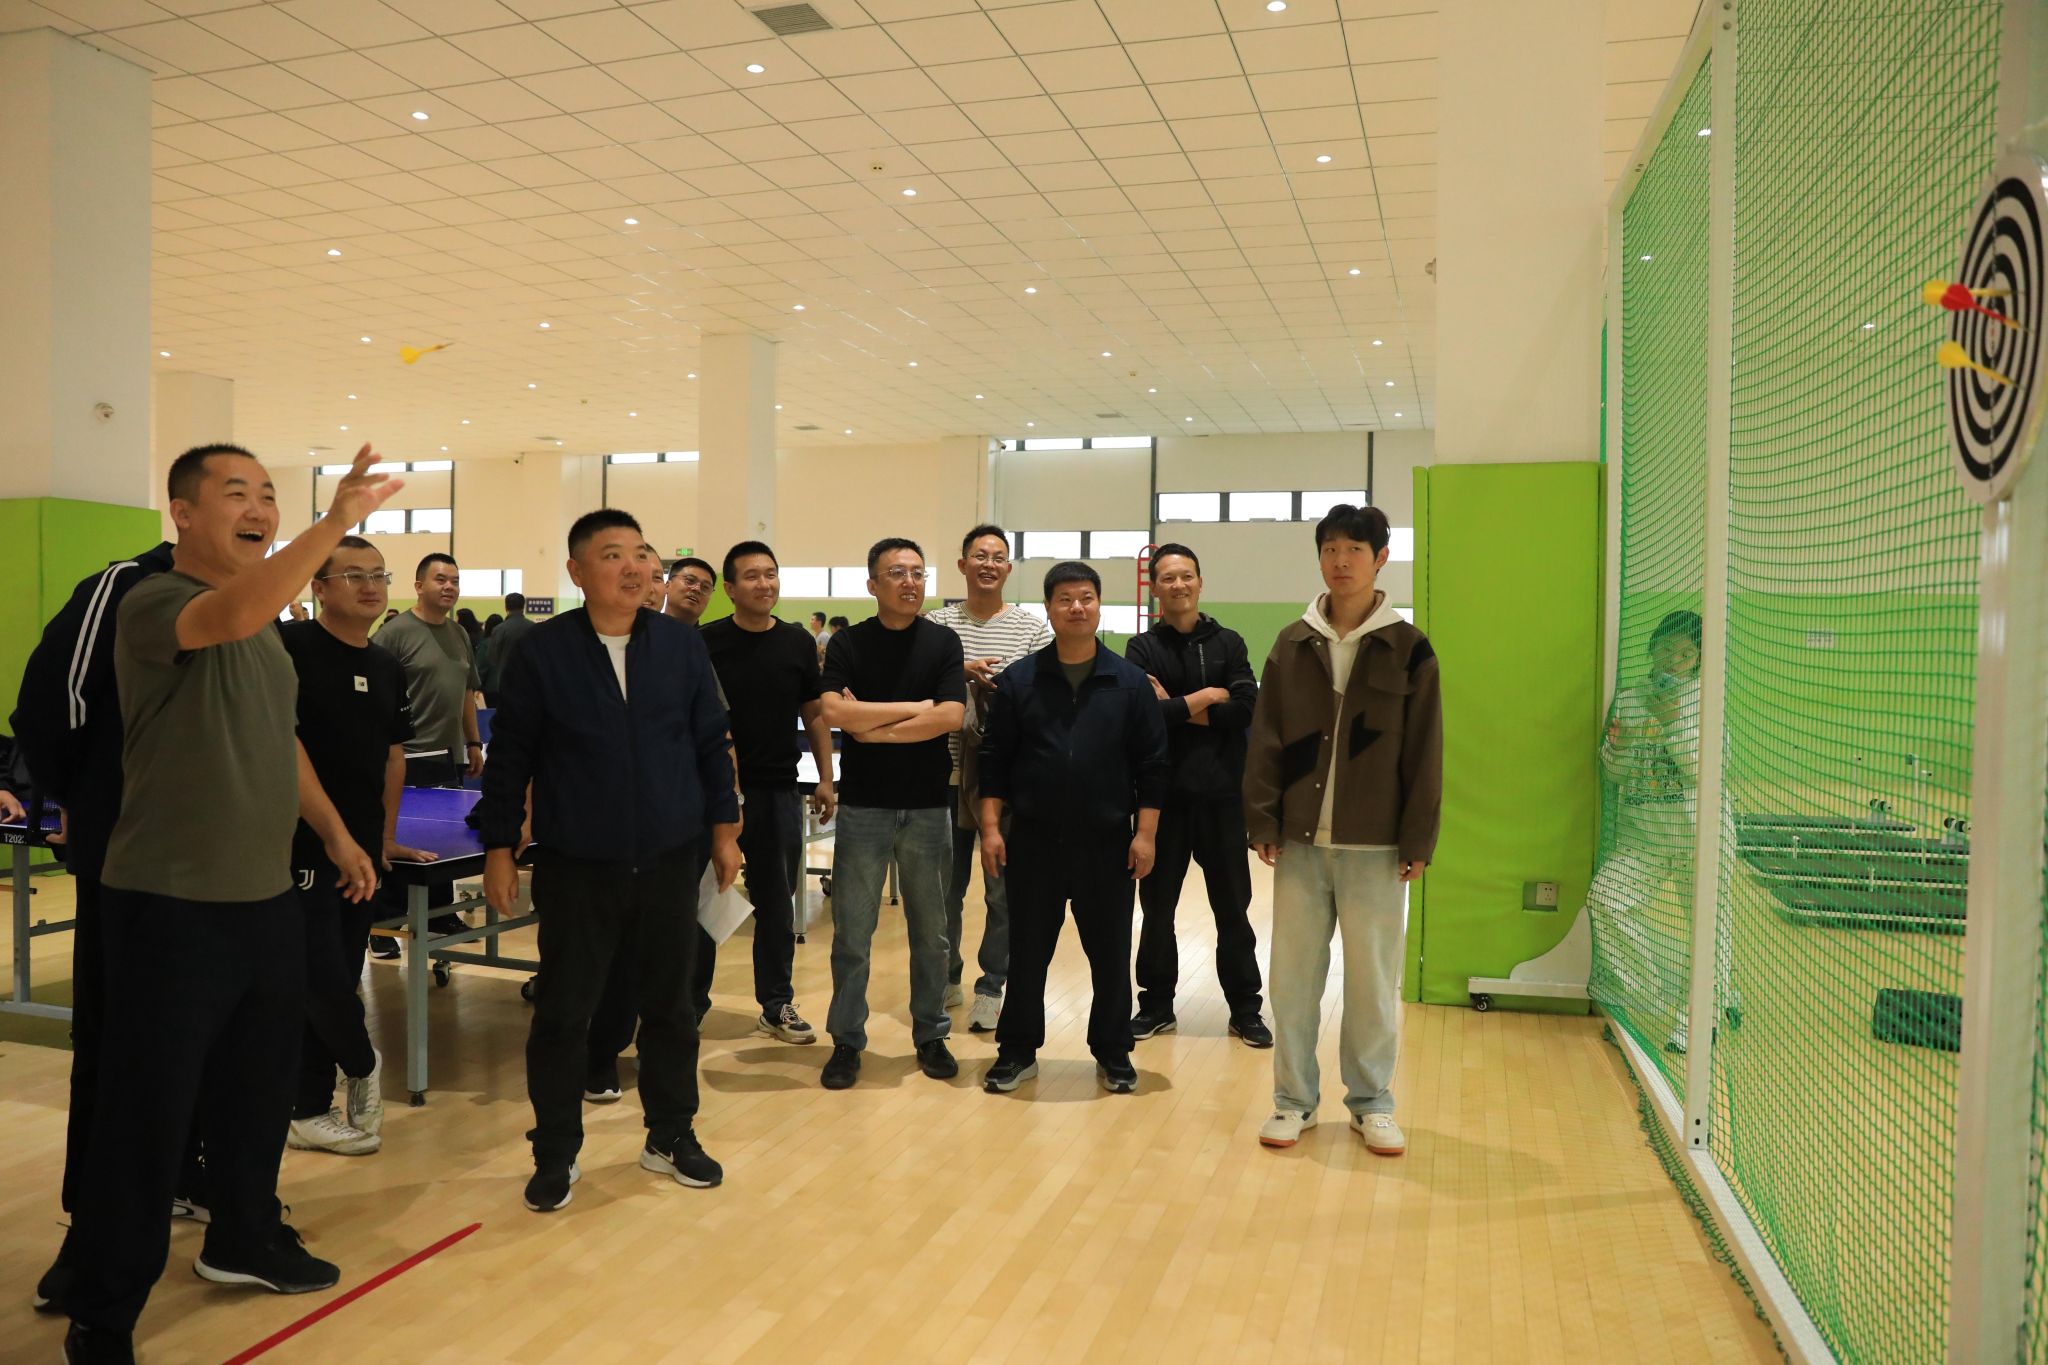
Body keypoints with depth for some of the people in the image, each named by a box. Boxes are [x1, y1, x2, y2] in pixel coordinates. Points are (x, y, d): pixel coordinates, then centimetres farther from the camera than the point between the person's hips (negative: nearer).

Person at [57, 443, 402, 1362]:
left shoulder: (266, 626, 12)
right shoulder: (154, 604, -13)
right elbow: (235, 614, -38)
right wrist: (338, 521, -42)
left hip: (267, 901, 8)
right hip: (173, 907, -8)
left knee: (257, 1092, 20)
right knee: (145, 1117, 1)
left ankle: (244, 1240, 40)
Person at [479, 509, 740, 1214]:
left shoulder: (682, 646, 1)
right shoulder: (543, 651, -5)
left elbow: (711, 743, 7)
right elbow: (509, 754, -1)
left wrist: (724, 829, 7)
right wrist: (499, 847, -1)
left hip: (668, 863, 2)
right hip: (575, 869, -2)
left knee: (671, 1006, 13)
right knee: (562, 1014, 7)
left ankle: (671, 1138, 30)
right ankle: (556, 1154, 24)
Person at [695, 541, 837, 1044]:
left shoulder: (798, 644, 5)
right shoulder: (706, 643, -4)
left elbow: (814, 715, 10)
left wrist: (825, 778, 4)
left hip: (778, 791, 3)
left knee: (777, 902, 10)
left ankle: (777, 1005, 22)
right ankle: (690, 1001, 22)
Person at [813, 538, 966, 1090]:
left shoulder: (943, 642, 2)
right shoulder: (847, 643, 0)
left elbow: (950, 717, -11)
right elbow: (834, 712, -15)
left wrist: (873, 729, -11)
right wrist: (915, 707, -11)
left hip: (928, 806, 1)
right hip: (864, 805, -1)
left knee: (930, 930, 10)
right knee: (852, 931, 4)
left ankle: (931, 1034, 24)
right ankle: (847, 1040, 16)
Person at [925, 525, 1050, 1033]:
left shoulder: (1033, 630, 1)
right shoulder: (937, 625, 5)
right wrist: (959, 672, -15)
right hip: (950, 771, 2)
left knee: (1003, 887, 5)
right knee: (945, 884, 11)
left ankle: (991, 986, 19)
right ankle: (945, 977, 28)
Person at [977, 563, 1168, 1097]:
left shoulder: (1130, 682, 1)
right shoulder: (1018, 681, 2)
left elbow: (1151, 765, 1)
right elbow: (995, 761, 3)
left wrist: (1145, 833, -5)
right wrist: (991, 826, -4)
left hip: (1107, 842, 0)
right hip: (1033, 841, 0)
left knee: (1110, 954, 8)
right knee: (1027, 951, 8)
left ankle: (1113, 1052, 24)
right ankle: (1018, 1050, 23)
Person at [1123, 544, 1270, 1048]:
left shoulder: (1228, 643, 6)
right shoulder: (1142, 648, 3)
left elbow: (1247, 708, -9)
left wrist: (1176, 708, -13)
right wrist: (1205, 698, -11)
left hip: (1222, 794, 1)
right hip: (1162, 795, 0)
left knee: (1233, 907, 8)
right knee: (1157, 906, 9)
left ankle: (1245, 1009, 20)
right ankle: (1157, 1005, 23)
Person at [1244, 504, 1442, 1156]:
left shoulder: (1408, 648, 1)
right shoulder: (1292, 644, 6)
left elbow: (1424, 752, 0)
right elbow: (1265, 740, 5)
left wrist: (1417, 841, -4)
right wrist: (1264, 821, -2)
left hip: (1375, 845, -2)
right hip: (1300, 840, 2)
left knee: (1374, 978, 7)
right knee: (1293, 974, 7)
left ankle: (1371, 1102, 23)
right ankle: (1294, 1100, 20)